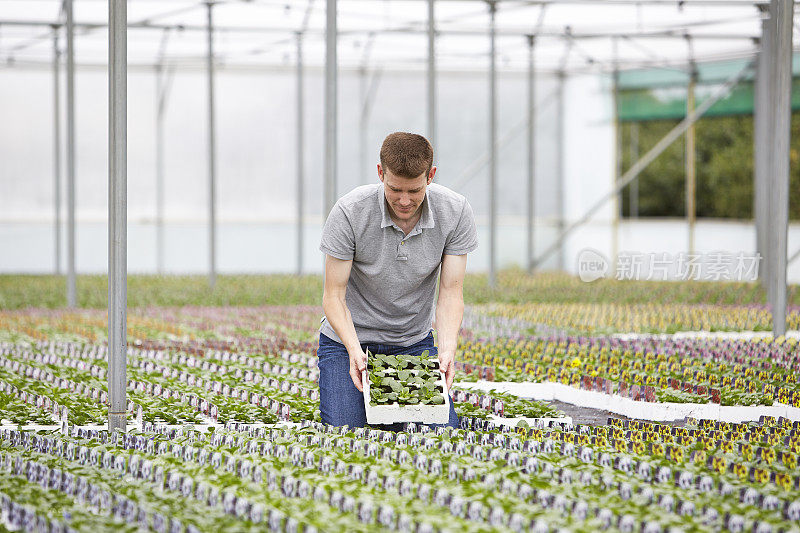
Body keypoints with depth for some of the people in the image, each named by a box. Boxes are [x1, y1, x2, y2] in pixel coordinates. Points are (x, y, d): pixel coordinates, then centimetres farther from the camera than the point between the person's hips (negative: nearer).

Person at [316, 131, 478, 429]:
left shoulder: (455, 212, -16)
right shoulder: (349, 213, -23)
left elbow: (451, 292, -12)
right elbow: (334, 295, -18)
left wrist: (447, 349, -29)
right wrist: (354, 349, -34)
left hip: (414, 341, 2)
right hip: (349, 340, -2)